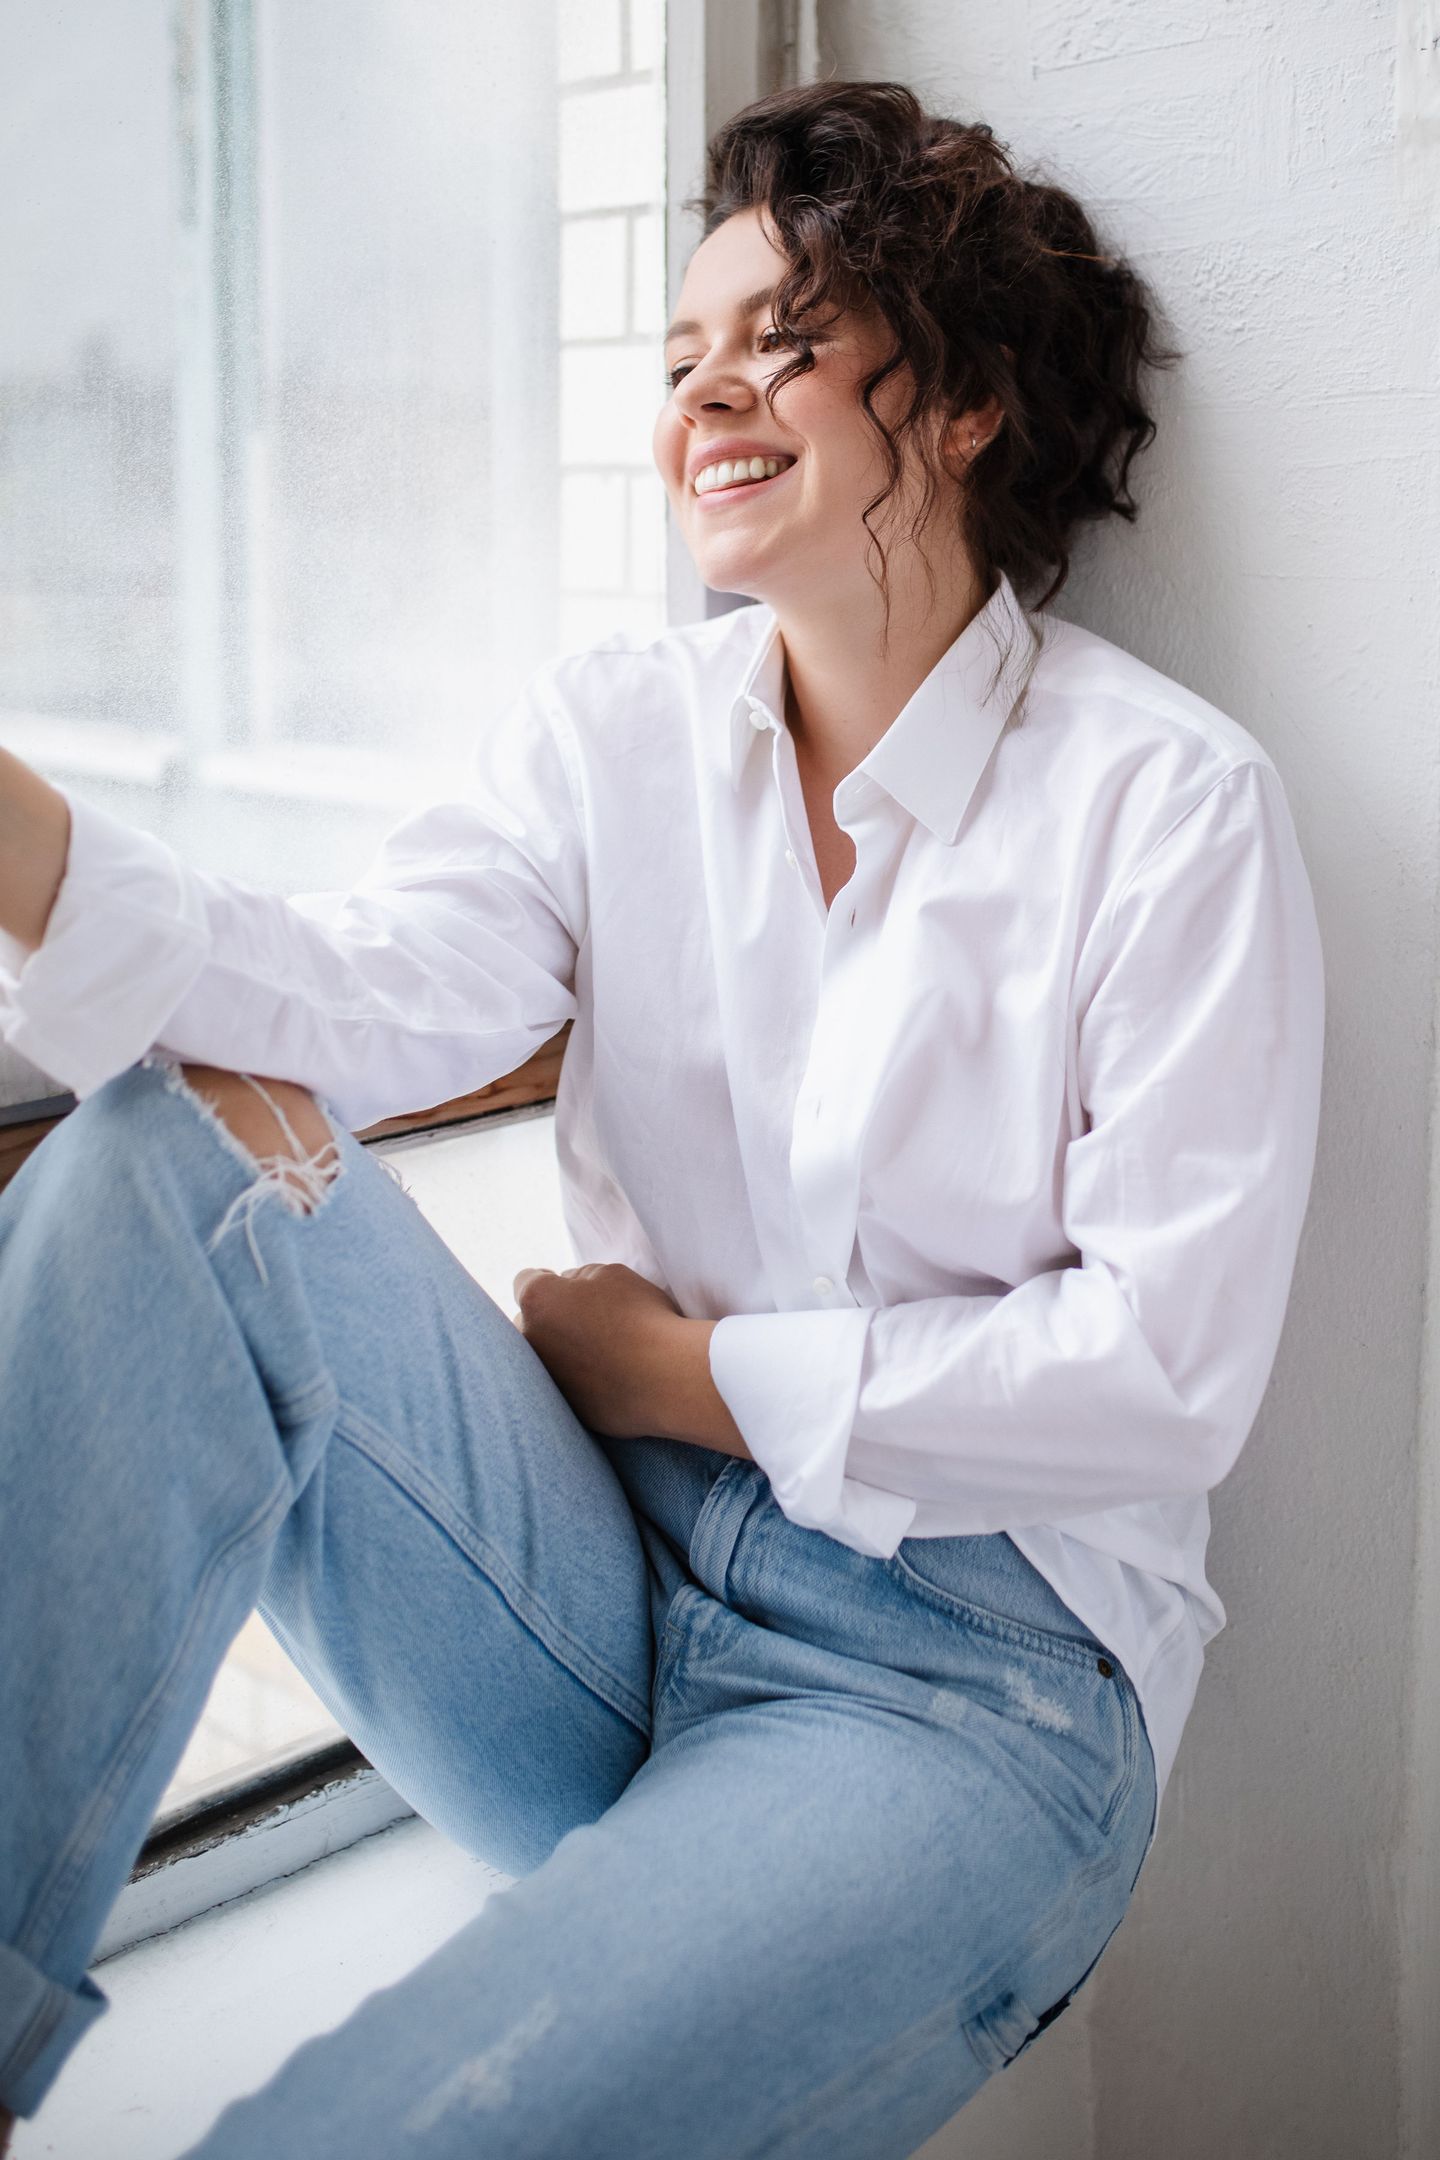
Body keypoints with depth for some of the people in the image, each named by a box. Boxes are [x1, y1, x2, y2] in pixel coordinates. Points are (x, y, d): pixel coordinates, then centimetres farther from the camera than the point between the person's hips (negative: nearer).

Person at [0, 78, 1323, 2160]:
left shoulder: (1173, 805, -7)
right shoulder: (617, 727, 6)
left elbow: (1168, 1371, -11)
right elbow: (376, 992, -13)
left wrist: (693, 1365, -8)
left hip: (968, 1674, -4)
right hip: (603, 1592, 5)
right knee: (167, 1170, -20)